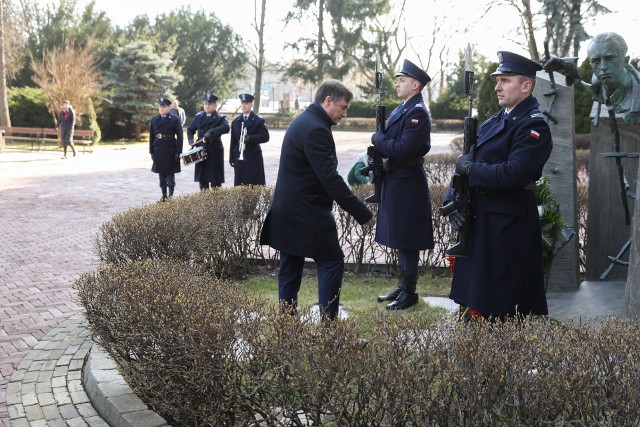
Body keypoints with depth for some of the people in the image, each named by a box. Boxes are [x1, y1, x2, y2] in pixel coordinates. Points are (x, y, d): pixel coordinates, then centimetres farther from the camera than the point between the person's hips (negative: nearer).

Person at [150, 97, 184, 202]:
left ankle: (171, 194, 6)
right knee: (161, 173, 8)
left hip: (170, 150, -4)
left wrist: (178, 152, -10)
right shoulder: (154, 120, 9)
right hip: (158, 150, 4)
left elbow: (179, 136, -5)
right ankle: (164, 195, 17)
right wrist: (151, 152, 5)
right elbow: (151, 137, 10)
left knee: (170, 173, -1)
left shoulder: (174, 120, -3)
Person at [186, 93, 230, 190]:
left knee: (215, 181, -3)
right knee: (202, 178, 9)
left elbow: (226, 128, -22)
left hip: (215, 153, -4)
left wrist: (211, 132, -34)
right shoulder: (198, 116, 12)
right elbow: (190, 129, 20)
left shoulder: (220, 118, -2)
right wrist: (191, 140, 1)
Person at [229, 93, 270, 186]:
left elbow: (265, 136, -8)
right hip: (239, 158, 3)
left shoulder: (259, 121, 2)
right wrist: (231, 158, 8)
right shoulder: (235, 122, 14)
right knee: (239, 185, 2)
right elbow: (233, 141, 13)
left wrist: (250, 138, -22)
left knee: (254, 185, -5)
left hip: (254, 158, -3)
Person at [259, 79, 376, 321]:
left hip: (288, 213, 10)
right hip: (307, 214, -10)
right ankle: (328, 321, 1)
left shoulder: (303, 121, 13)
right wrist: (363, 215, -22)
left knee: (290, 268, 12)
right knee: (332, 262, -1)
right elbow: (331, 179, -25)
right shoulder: (316, 129, -20)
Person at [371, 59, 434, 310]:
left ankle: (409, 293, 11)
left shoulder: (417, 113, -17)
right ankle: (402, 286, 28)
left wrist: (377, 139, -12)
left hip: (407, 185, -10)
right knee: (399, 239, 17)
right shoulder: (402, 109, 13)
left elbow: (403, 150, -25)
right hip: (395, 181, 10)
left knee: (406, 241, 0)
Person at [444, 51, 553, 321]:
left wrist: (470, 169, -13)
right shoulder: (494, 121, 14)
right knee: (472, 294, 15)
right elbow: (467, 164, 12)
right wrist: (452, 201, -4)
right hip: (478, 219, 8)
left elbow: (512, 175, -25)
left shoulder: (534, 126, -12)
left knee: (499, 304, 1)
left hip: (508, 225, -8)